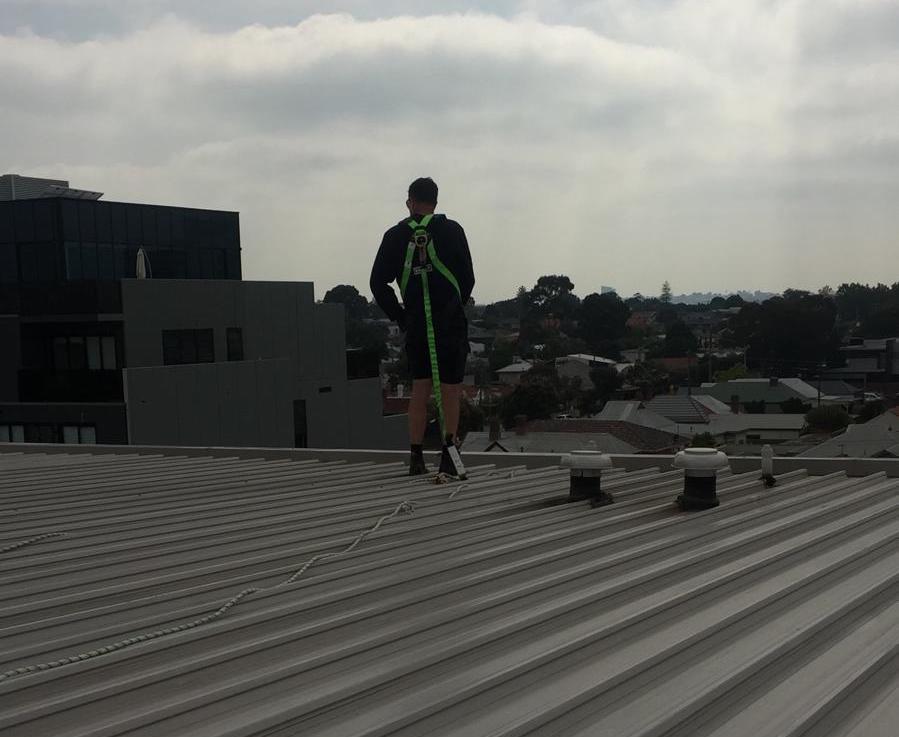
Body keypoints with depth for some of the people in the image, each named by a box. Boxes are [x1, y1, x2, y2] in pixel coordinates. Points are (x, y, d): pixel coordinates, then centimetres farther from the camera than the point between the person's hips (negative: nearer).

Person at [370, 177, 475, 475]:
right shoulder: (451, 230, -1)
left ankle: (416, 458, 7)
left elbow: (378, 282, 2)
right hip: (451, 324, -2)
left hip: (415, 325, 3)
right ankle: (447, 456, 1)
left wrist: (399, 316, 9)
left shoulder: (396, 235, 4)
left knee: (420, 390, 9)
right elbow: (468, 278, 0)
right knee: (451, 389, 3)